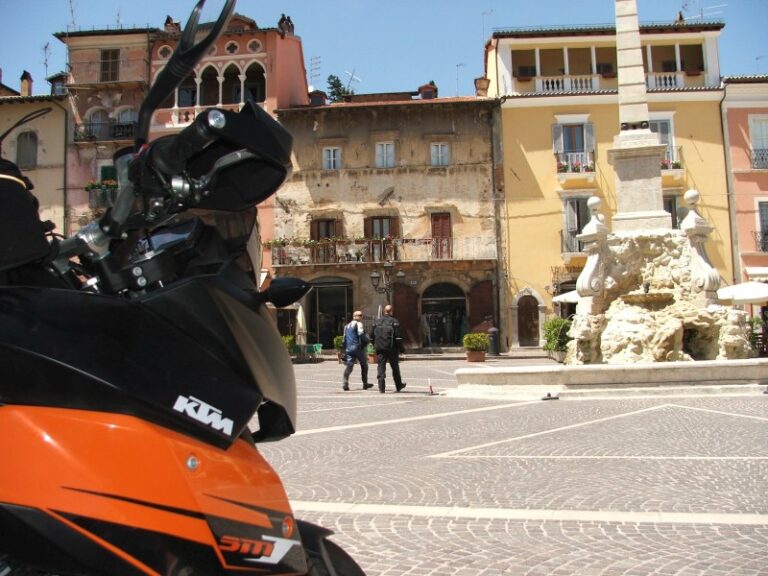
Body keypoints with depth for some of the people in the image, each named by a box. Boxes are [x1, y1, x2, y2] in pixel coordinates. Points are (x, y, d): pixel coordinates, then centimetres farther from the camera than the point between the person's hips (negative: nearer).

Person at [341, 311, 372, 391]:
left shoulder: (347, 326, 20)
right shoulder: (359, 324, -5)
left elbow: (344, 338, 21)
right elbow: (361, 335, -18)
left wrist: (345, 348, 24)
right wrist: (367, 340, -3)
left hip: (348, 349, 6)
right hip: (358, 347, -6)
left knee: (349, 366, -2)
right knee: (364, 365, 10)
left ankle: (345, 383, -18)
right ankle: (365, 384, 17)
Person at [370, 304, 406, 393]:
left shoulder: (377, 321, 7)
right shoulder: (394, 321, -6)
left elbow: (372, 336, 9)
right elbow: (398, 336, -11)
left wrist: (375, 346, 20)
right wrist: (400, 348, -4)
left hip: (380, 348, 2)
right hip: (391, 348, -2)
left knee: (381, 367, 2)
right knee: (395, 367, 12)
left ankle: (381, 388, -6)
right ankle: (398, 386, 25)